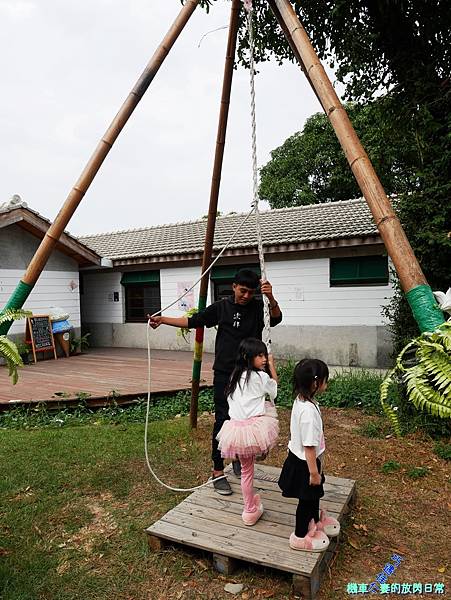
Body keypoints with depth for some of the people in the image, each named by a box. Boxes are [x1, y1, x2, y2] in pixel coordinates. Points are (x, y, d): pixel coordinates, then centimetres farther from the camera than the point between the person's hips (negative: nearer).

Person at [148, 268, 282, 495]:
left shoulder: (258, 307, -5)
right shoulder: (221, 307, -3)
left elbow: (276, 319, -25)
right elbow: (193, 321, 3)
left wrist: (271, 298, -44)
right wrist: (163, 320, -5)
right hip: (224, 374, -1)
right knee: (223, 420, -2)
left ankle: (239, 461, 36)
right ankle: (218, 471, 9)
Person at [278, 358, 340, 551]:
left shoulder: (300, 400, -4)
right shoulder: (309, 410, -34)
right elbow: (309, 445, -28)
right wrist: (314, 472, -18)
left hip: (298, 457, 9)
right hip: (305, 463, -9)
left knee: (314, 494, 29)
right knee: (307, 499, 13)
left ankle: (315, 521, 54)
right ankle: (301, 537, 35)